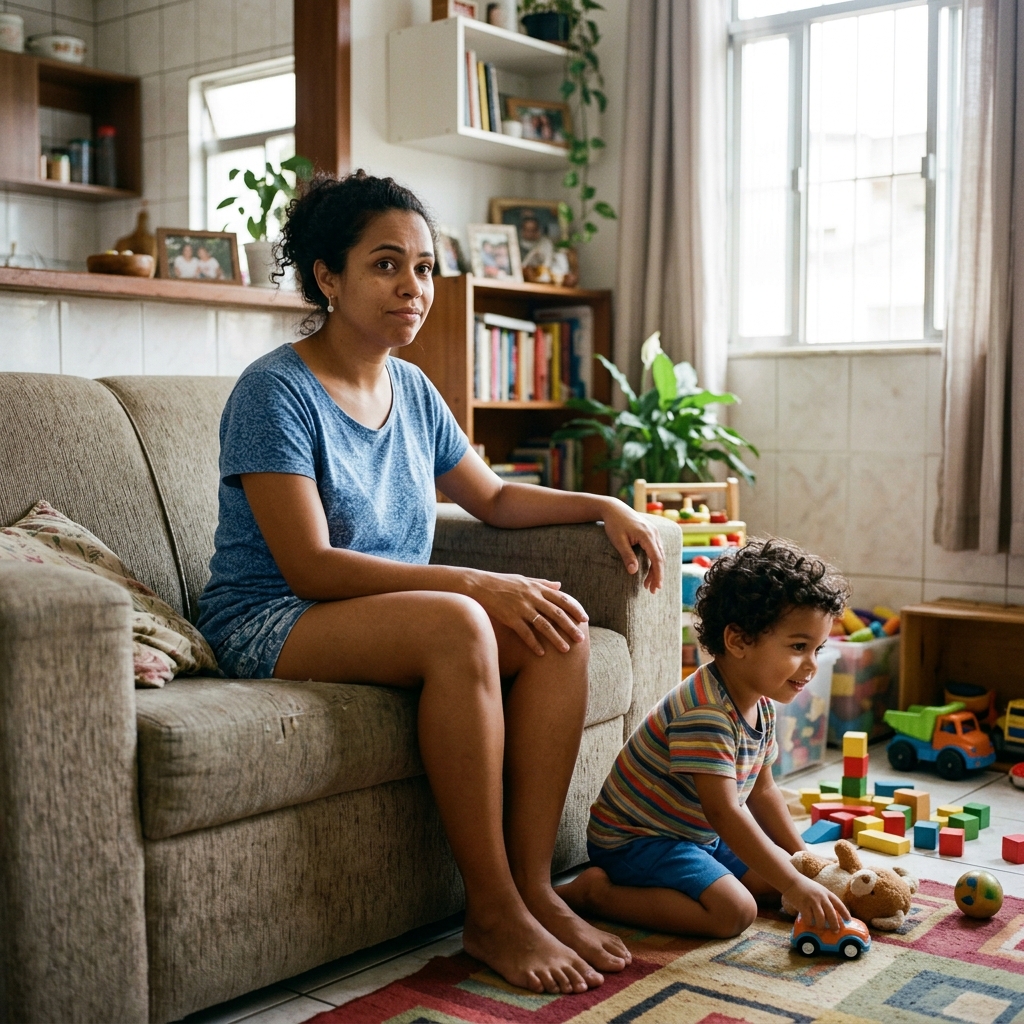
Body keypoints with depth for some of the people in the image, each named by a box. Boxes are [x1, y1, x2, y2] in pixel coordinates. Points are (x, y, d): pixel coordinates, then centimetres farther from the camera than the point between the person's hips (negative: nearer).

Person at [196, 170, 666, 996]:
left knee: (559, 626, -16)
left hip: (386, 611, 7)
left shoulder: (411, 390, 9)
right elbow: (310, 567, -23)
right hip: (271, 624, -7)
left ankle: (535, 887, -14)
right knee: (457, 625, -34)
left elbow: (493, 498, 22)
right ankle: (493, 912, -23)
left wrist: (604, 506, 6)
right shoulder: (275, 392, -14)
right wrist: (478, 585, -29)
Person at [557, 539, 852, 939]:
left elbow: (762, 792, 15)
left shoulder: (761, 706, 3)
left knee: (773, 880, 8)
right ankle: (594, 891, -14)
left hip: (696, 836, 10)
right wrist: (794, 884, -31)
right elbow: (723, 813, -33)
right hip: (634, 840, -10)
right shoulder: (705, 712, -30)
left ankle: (633, 883, 9)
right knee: (735, 910, -23)